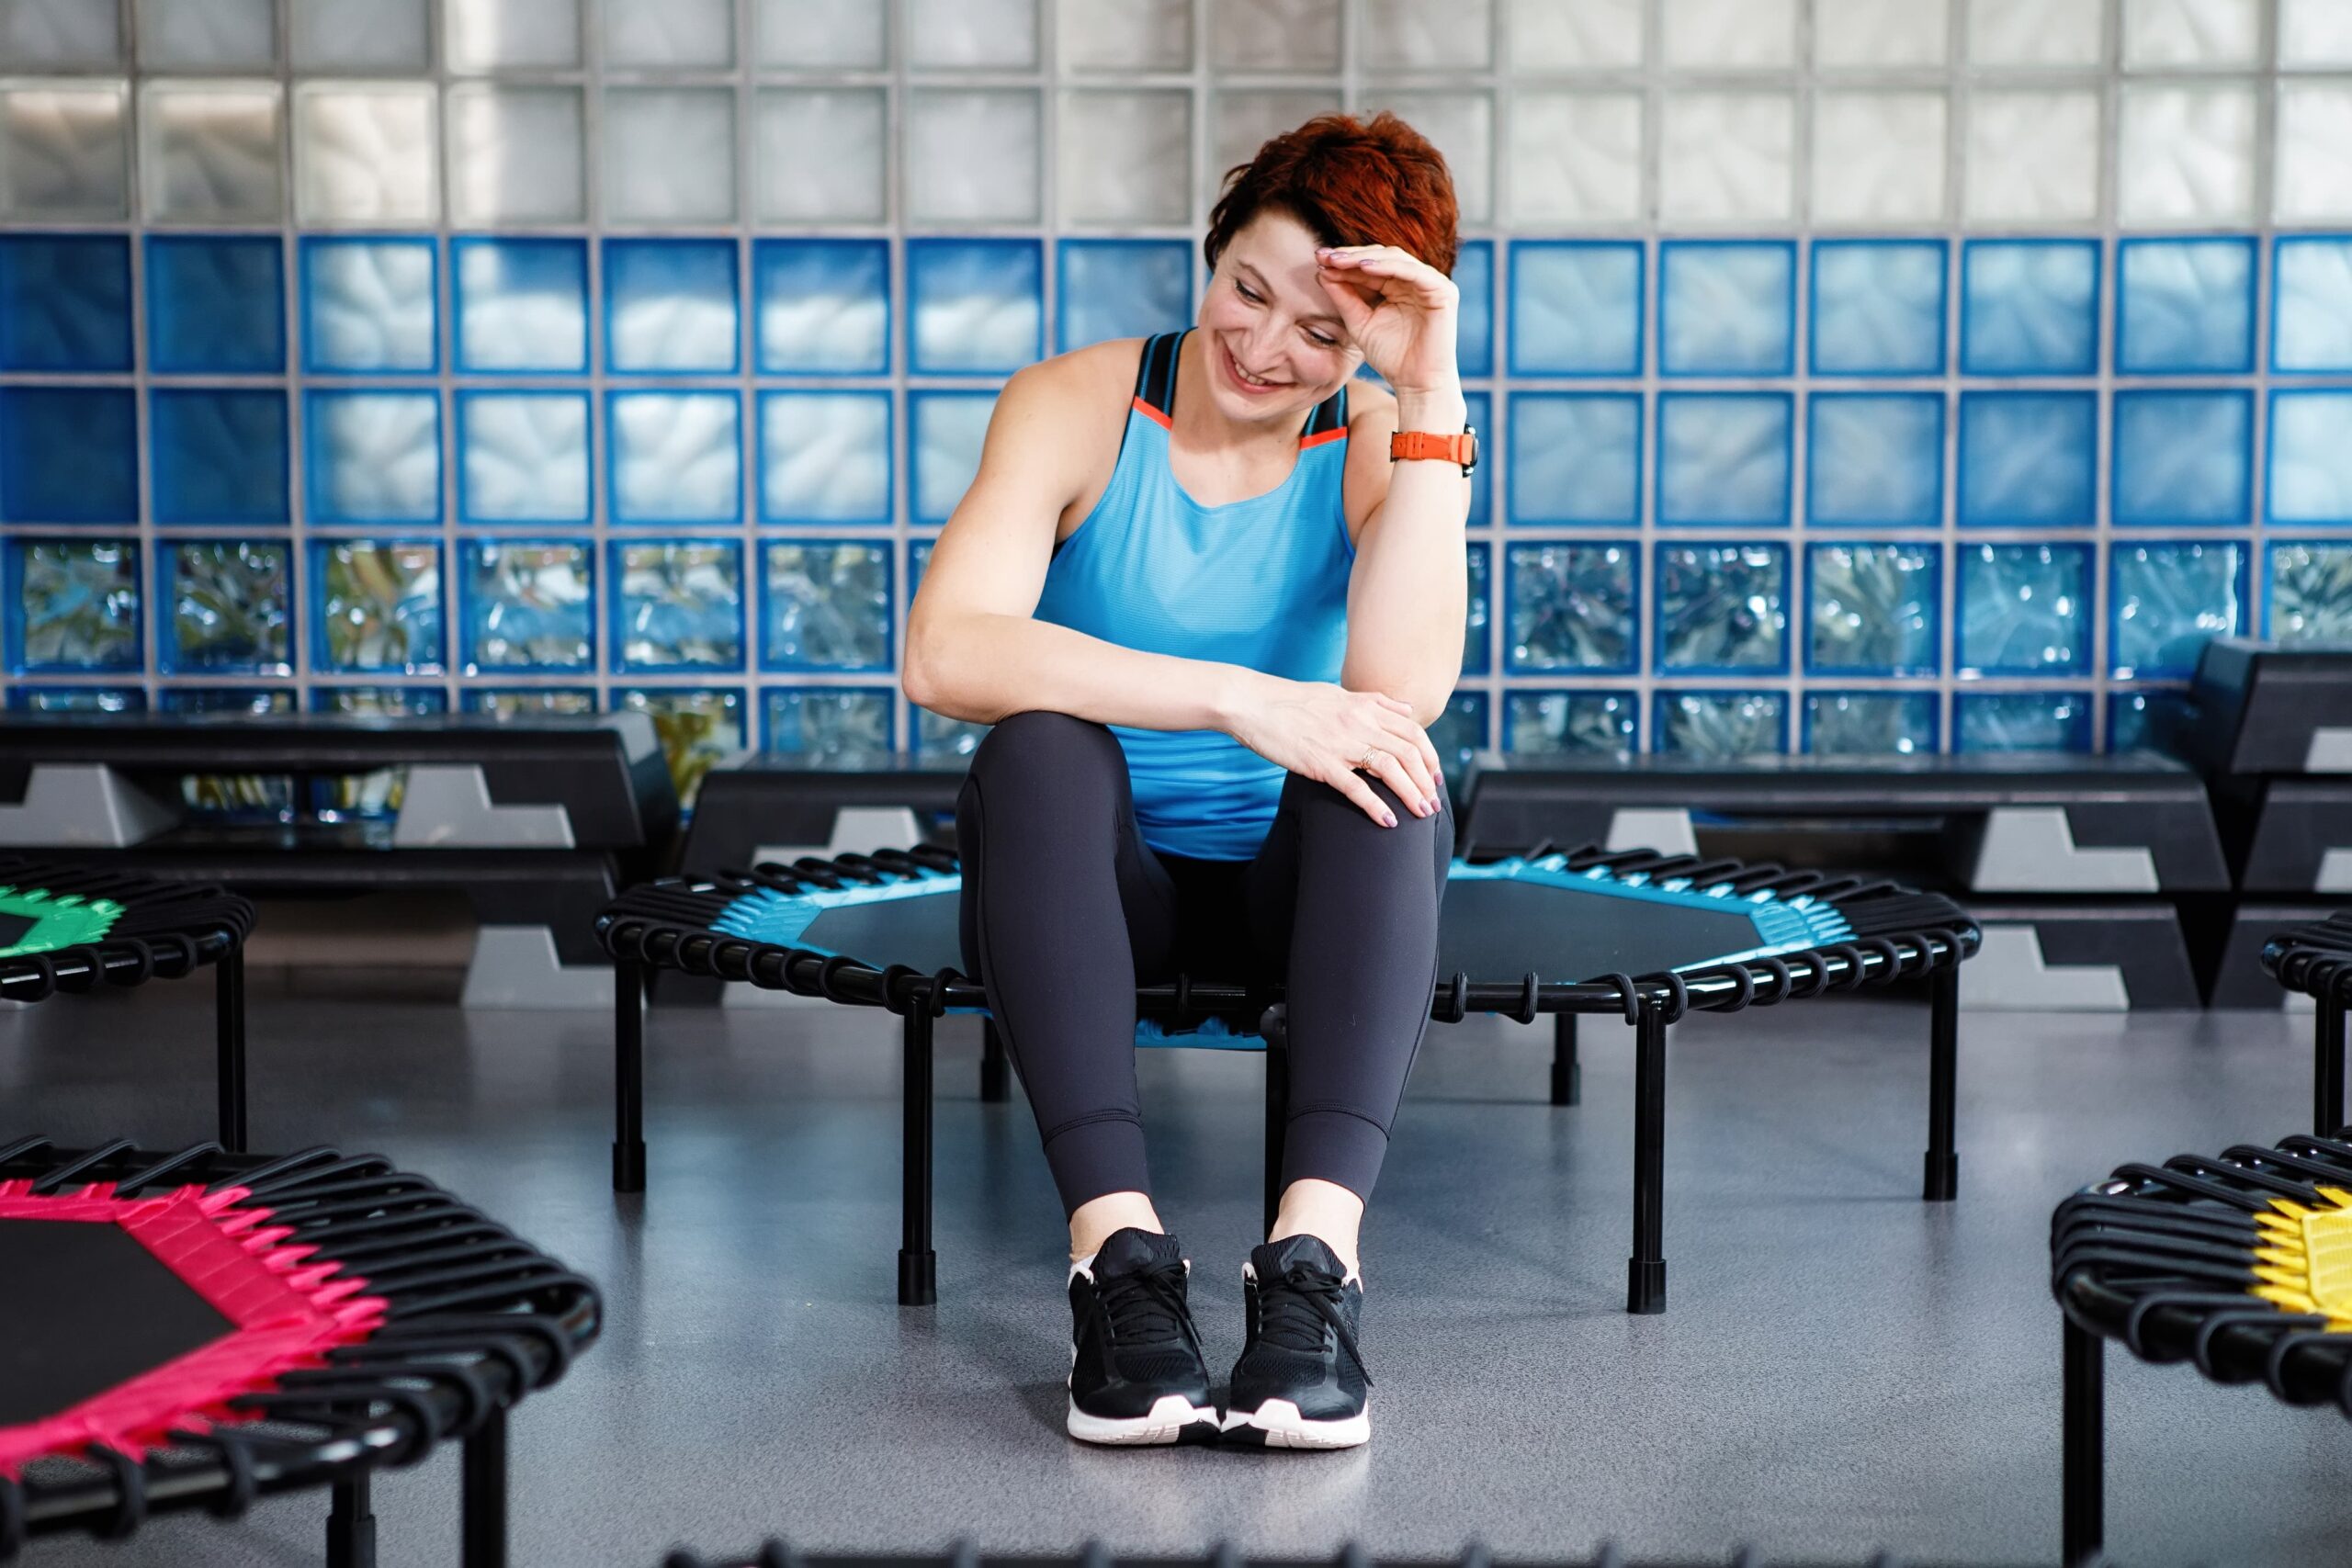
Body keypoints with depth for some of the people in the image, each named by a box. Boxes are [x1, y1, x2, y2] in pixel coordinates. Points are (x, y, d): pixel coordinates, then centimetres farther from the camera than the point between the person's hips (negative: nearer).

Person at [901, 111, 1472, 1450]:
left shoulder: (1382, 448, -3)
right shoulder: (1077, 408, -7)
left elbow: (1402, 687, -24)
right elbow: (946, 652, -25)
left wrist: (1431, 399, -23)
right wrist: (1241, 700, -34)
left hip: (1301, 888, 1)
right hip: (1104, 883, -1)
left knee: (1382, 760, -31)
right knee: (1040, 746, -32)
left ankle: (1314, 1260, -42)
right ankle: (1120, 1253, -40)